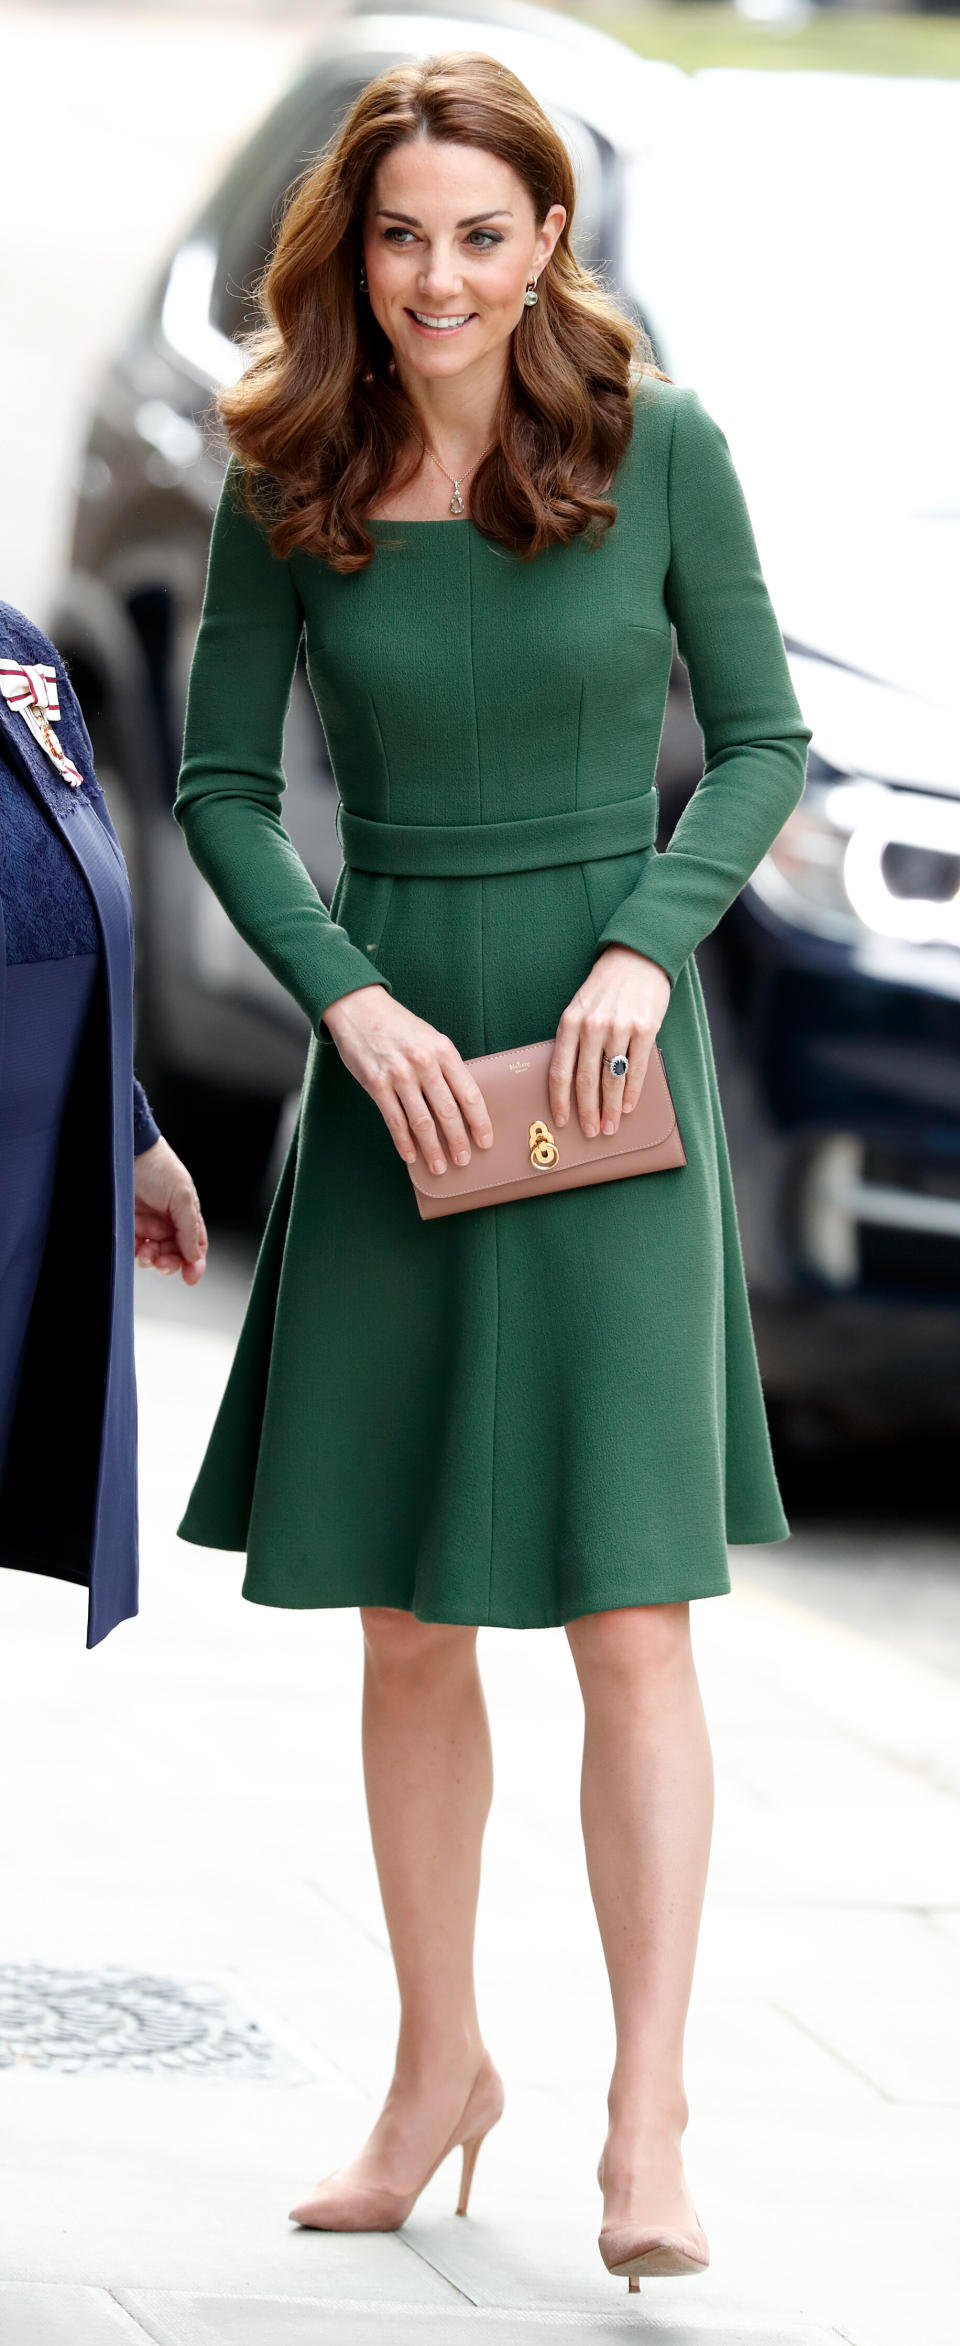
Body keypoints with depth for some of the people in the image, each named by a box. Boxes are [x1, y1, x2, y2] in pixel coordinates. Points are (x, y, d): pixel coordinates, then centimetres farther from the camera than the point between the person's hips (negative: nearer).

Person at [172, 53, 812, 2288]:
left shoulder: (658, 446, -5)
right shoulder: (290, 484, 0)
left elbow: (763, 741, 1)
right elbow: (221, 785, 5)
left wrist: (648, 945, -14)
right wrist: (353, 999, -10)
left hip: (607, 1061, -2)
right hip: (394, 1065, 2)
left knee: (630, 1608, -7)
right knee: (405, 1616, 9)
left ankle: (648, 2125, -4)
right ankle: (440, 2065, 24)